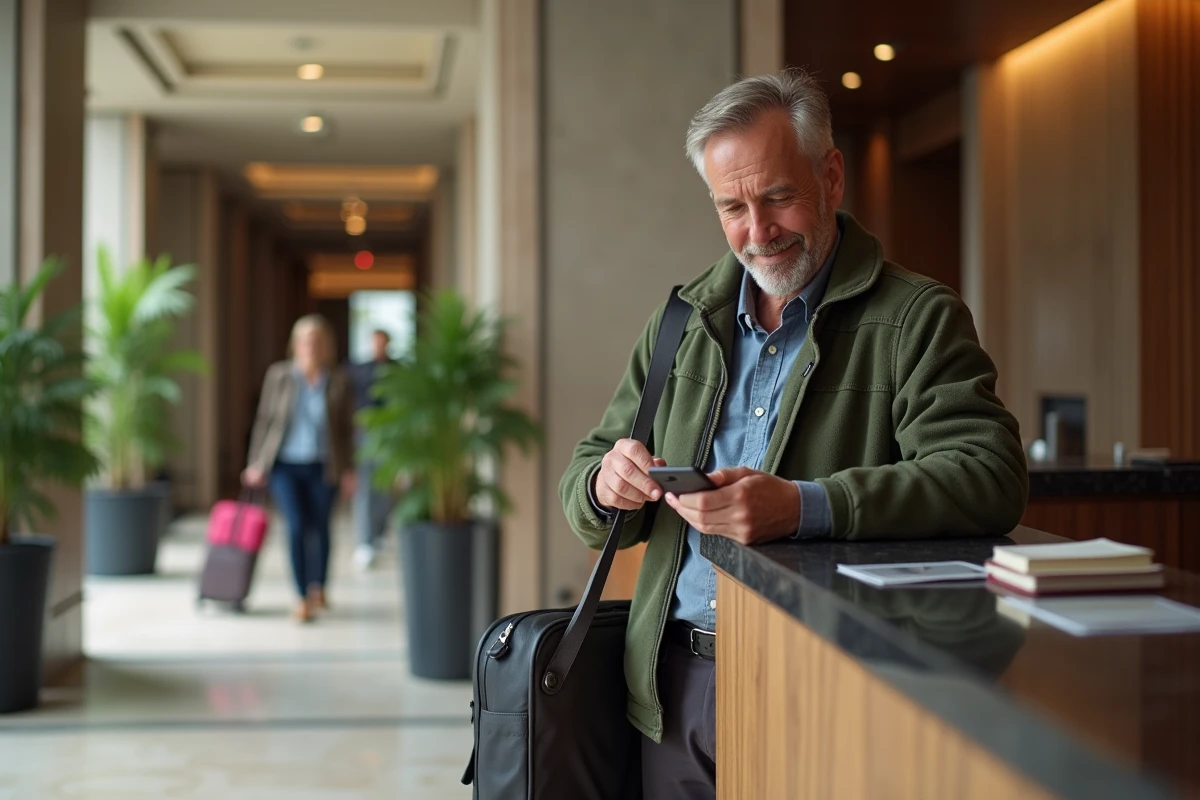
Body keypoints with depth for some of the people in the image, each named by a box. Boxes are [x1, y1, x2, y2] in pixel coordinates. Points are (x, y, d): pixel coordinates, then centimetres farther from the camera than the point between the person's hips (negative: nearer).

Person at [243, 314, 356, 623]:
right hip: (286, 464, -1)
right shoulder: (278, 375, -2)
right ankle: (303, 598, 0)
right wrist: (256, 462, 2)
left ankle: (318, 589, 32)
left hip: (323, 467, 1)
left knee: (320, 527, 11)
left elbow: (347, 428, 3)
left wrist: (348, 470, 1)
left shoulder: (338, 382, -2)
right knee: (297, 526, -9)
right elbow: (265, 418, 3)